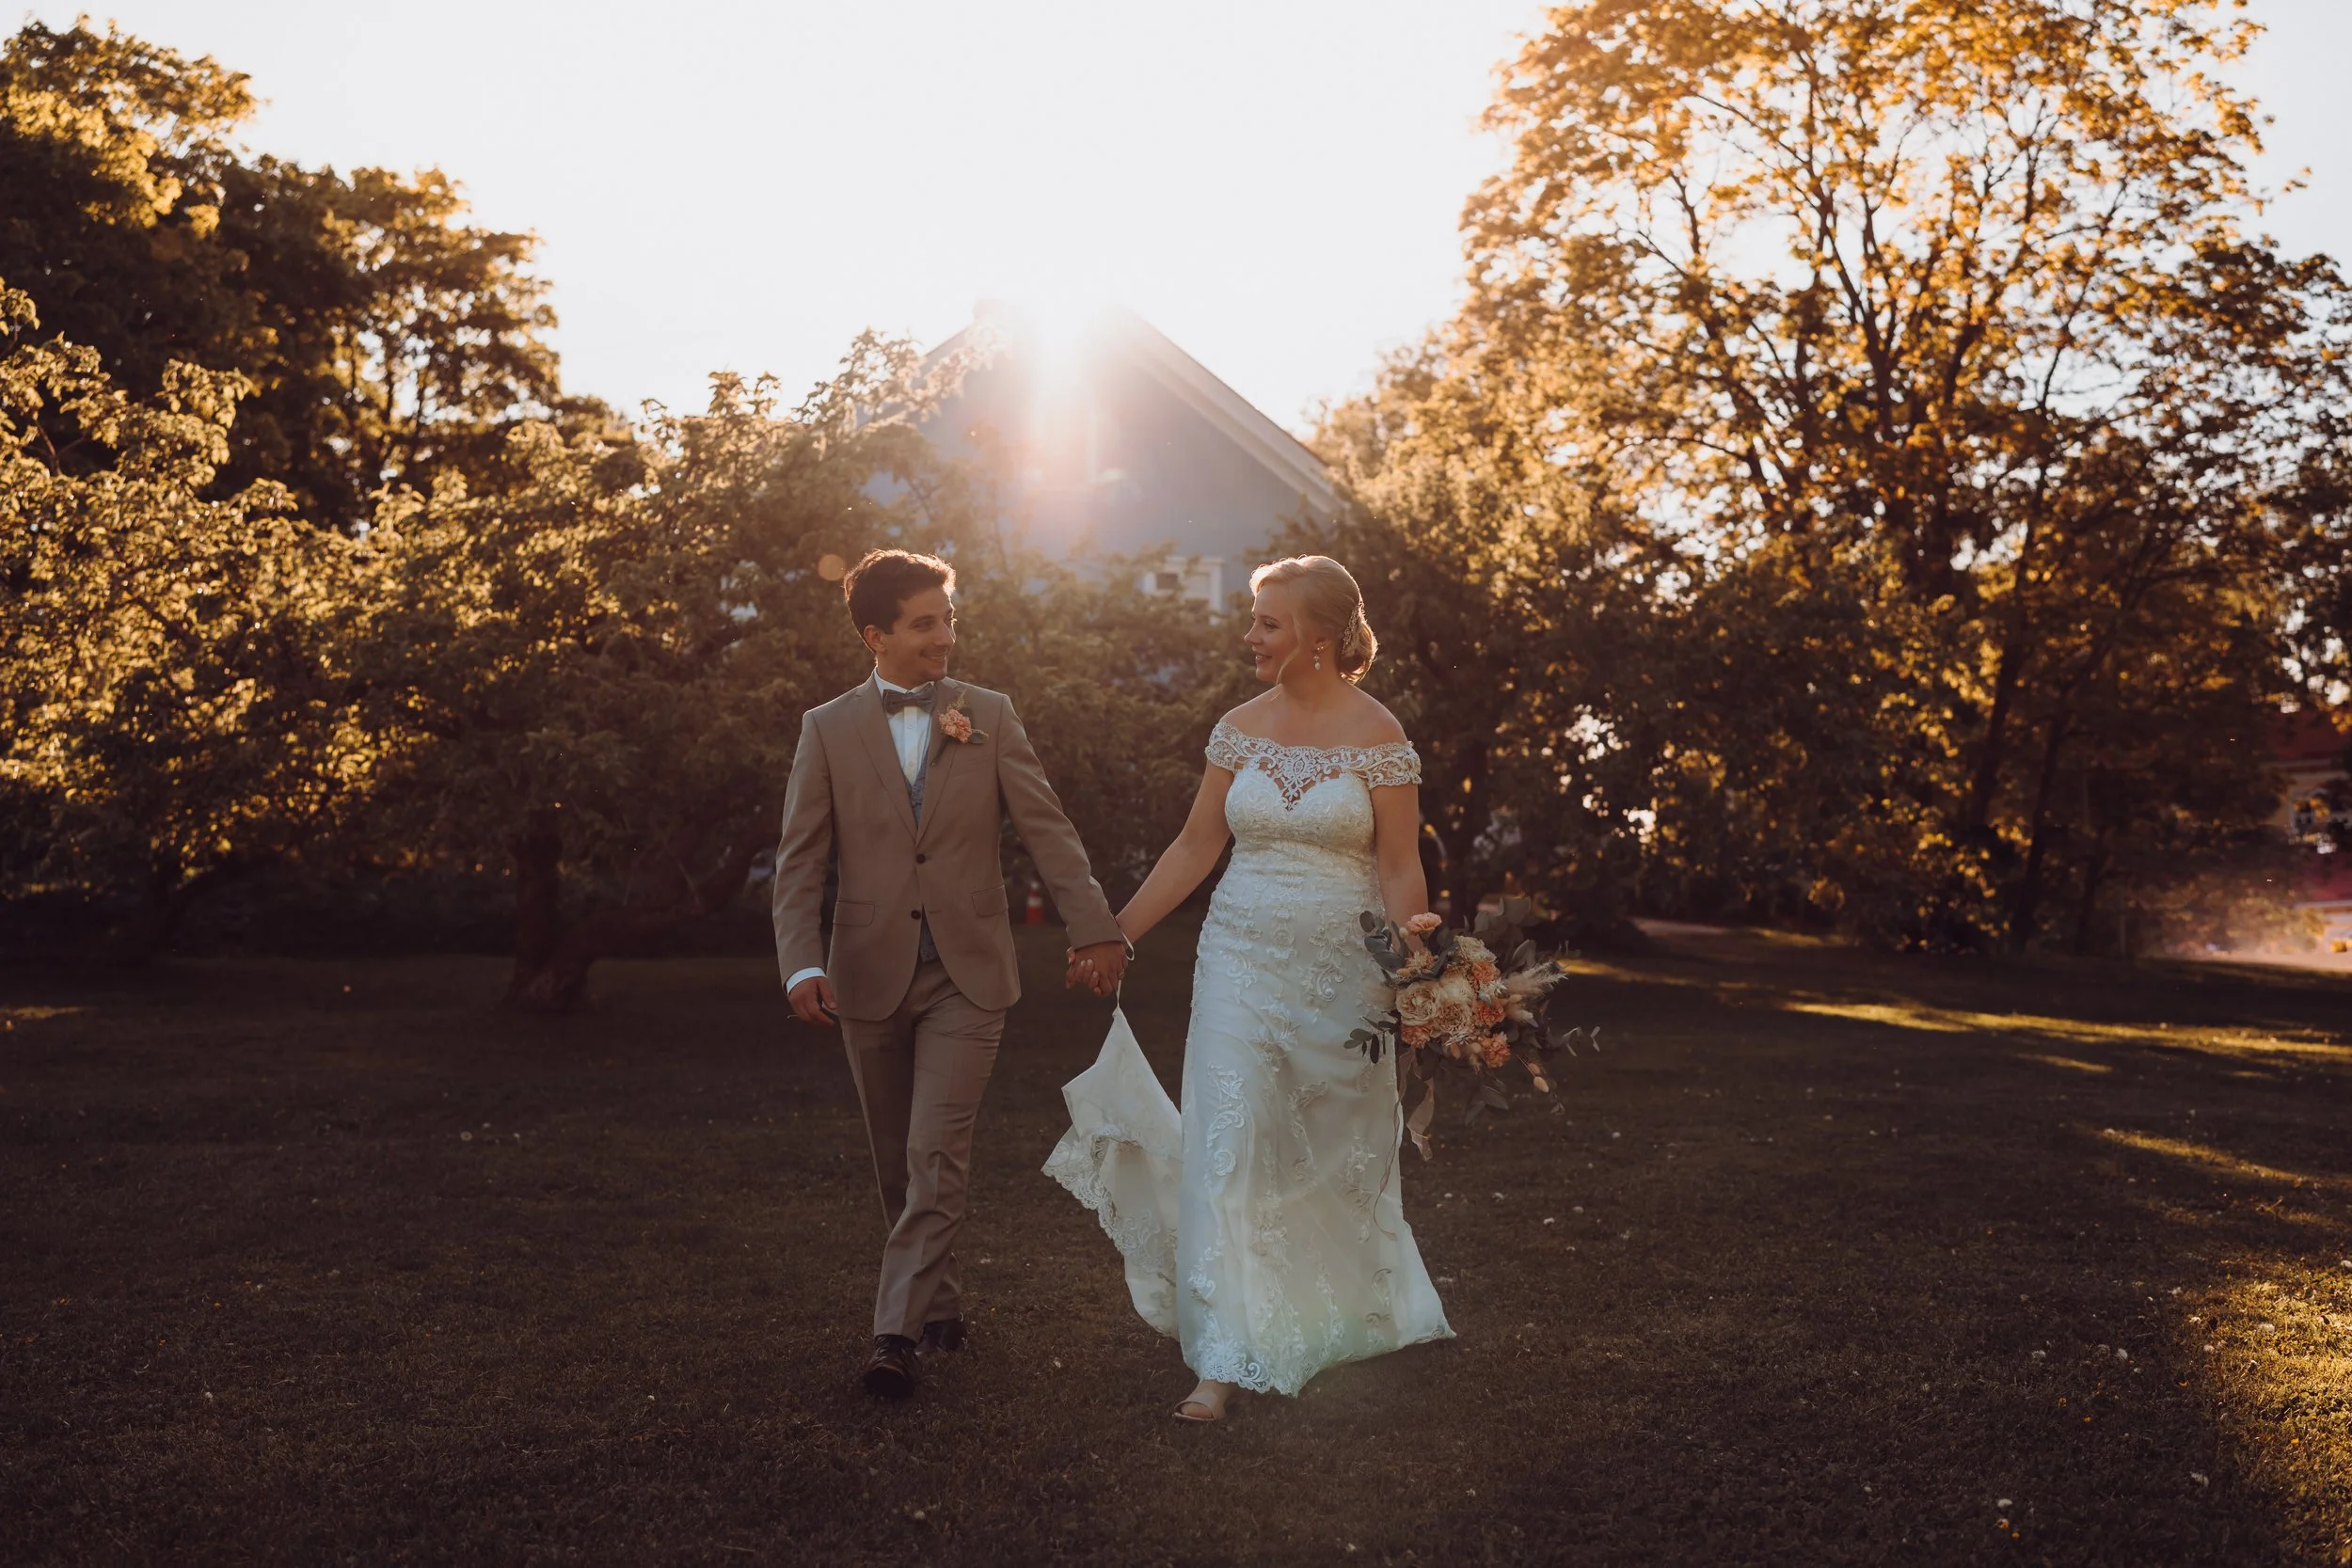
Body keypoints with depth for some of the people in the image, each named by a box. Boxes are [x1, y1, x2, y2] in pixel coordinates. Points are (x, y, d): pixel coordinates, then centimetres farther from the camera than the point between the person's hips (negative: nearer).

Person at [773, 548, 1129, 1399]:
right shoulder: (827, 729, 1)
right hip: (870, 974, 1)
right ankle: (940, 1307, 28)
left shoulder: (989, 716, 2)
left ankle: (899, 1332, -5)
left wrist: (1094, 926, -7)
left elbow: (1047, 828, 0)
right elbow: (799, 861, -1)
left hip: (967, 974, -1)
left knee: (936, 1157, -9)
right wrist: (803, 966, -14)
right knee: (899, 1164, 11)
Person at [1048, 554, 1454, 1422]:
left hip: (1342, 967, -2)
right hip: (1241, 959, 2)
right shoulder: (1240, 728, 4)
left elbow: (1401, 869, -6)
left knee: (1339, 1156, 13)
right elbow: (1196, 846, 9)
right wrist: (1117, 931, 7)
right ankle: (1224, 1361, 0)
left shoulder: (1378, 736, -6)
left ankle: (1346, 1313, 39)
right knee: (1225, 1149, -6)